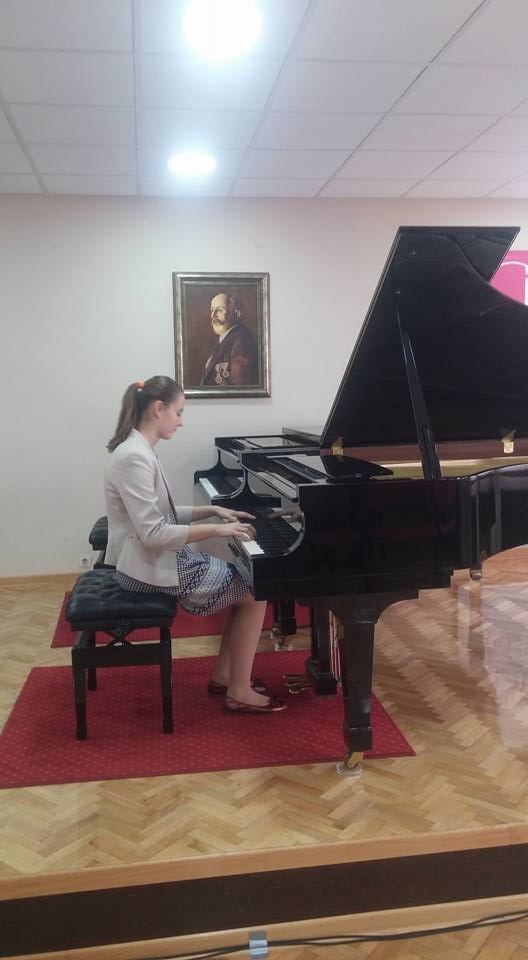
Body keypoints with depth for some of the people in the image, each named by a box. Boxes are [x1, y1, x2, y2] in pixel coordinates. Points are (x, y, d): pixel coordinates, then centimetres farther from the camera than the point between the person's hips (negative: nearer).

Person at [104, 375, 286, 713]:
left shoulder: (140, 451, 9)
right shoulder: (135, 458, -23)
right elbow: (154, 534, -27)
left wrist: (213, 510, 9)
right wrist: (216, 529, -22)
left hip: (160, 558, 10)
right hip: (150, 568, -10)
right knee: (256, 593, -4)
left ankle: (224, 675, 20)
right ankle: (240, 692, 7)